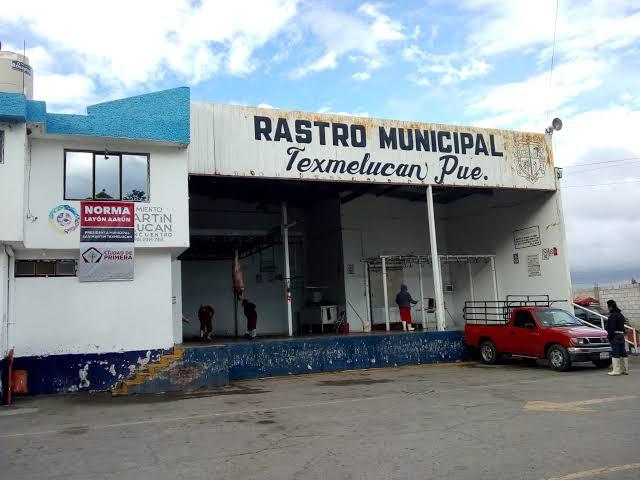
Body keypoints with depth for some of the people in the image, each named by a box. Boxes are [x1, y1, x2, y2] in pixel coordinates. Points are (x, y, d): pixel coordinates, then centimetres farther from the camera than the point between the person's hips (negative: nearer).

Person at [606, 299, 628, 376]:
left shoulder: (612, 315, -13)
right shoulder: (620, 314, 17)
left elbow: (611, 328, -18)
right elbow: (622, 326, 20)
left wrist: (609, 336, -14)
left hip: (615, 335, -10)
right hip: (621, 334, 10)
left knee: (615, 354, -7)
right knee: (623, 353, 11)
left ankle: (616, 370, -8)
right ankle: (625, 369, 15)